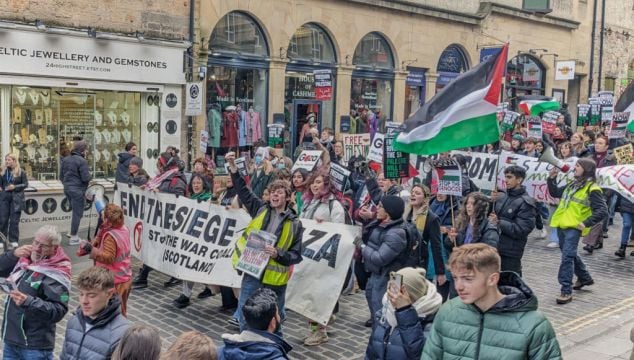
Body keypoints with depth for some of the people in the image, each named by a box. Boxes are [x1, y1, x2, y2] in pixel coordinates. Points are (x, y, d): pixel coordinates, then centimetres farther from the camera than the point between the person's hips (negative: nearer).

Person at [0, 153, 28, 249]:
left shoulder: (21, 172, -2)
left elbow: (26, 184, -3)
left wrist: (15, 187, -15)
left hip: (16, 198, -3)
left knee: (14, 220, 2)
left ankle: (13, 240, 12)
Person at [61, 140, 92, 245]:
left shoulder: (65, 159, 9)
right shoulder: (82, 161, -16)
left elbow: (61, 175, 14)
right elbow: (86, 178, -19)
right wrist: (89, 175, 2)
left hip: (67, 189, 8)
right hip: (78, 190, -8)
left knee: (75, 211, 24)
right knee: (77, 213, 1)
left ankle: (72, 232, 29)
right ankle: (73, 237, 6)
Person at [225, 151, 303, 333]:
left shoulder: (294, 224, -3)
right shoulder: (261, 209, 5)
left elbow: (296, 255, -2)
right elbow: (243, 190, 5)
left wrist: (277, 253, -20)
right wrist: (233, 166, -4)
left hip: (274, 278, -2)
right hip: (252, 272, 2)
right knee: (245, 317, 7)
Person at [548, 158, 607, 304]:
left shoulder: (592, 189, -10)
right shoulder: (572, 185, 15)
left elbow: (602, 211, -15)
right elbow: (555, 193, 26)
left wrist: (586, 223, -21)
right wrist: (551, 179, 13)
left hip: (573, 228, -8)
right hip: (561, 225, 8)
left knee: (567, 256, -14)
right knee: (571, 254, 21)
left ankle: (566, 291, -11)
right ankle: (584, 278, 41)